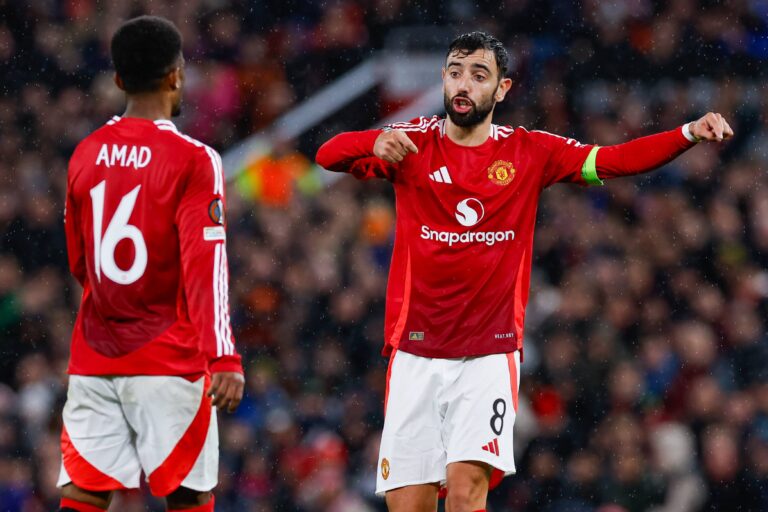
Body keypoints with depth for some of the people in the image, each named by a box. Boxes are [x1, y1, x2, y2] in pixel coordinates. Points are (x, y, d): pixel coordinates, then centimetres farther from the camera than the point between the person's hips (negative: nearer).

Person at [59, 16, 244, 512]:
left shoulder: (86, 154, 8)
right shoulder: (194, 160, -10)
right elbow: (205, 267, -17)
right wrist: (223, 359, -20)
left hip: (93, 359, 5)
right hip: (169, 361, -5)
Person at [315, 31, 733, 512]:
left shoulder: (529, 152, 5)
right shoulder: (413, 143, 4)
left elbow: (614, 160, -2)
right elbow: (328, 156, -4)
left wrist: (690, 133, -17)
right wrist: (376, 142, -27)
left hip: (490, 354, -1)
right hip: (415, 352, 1)